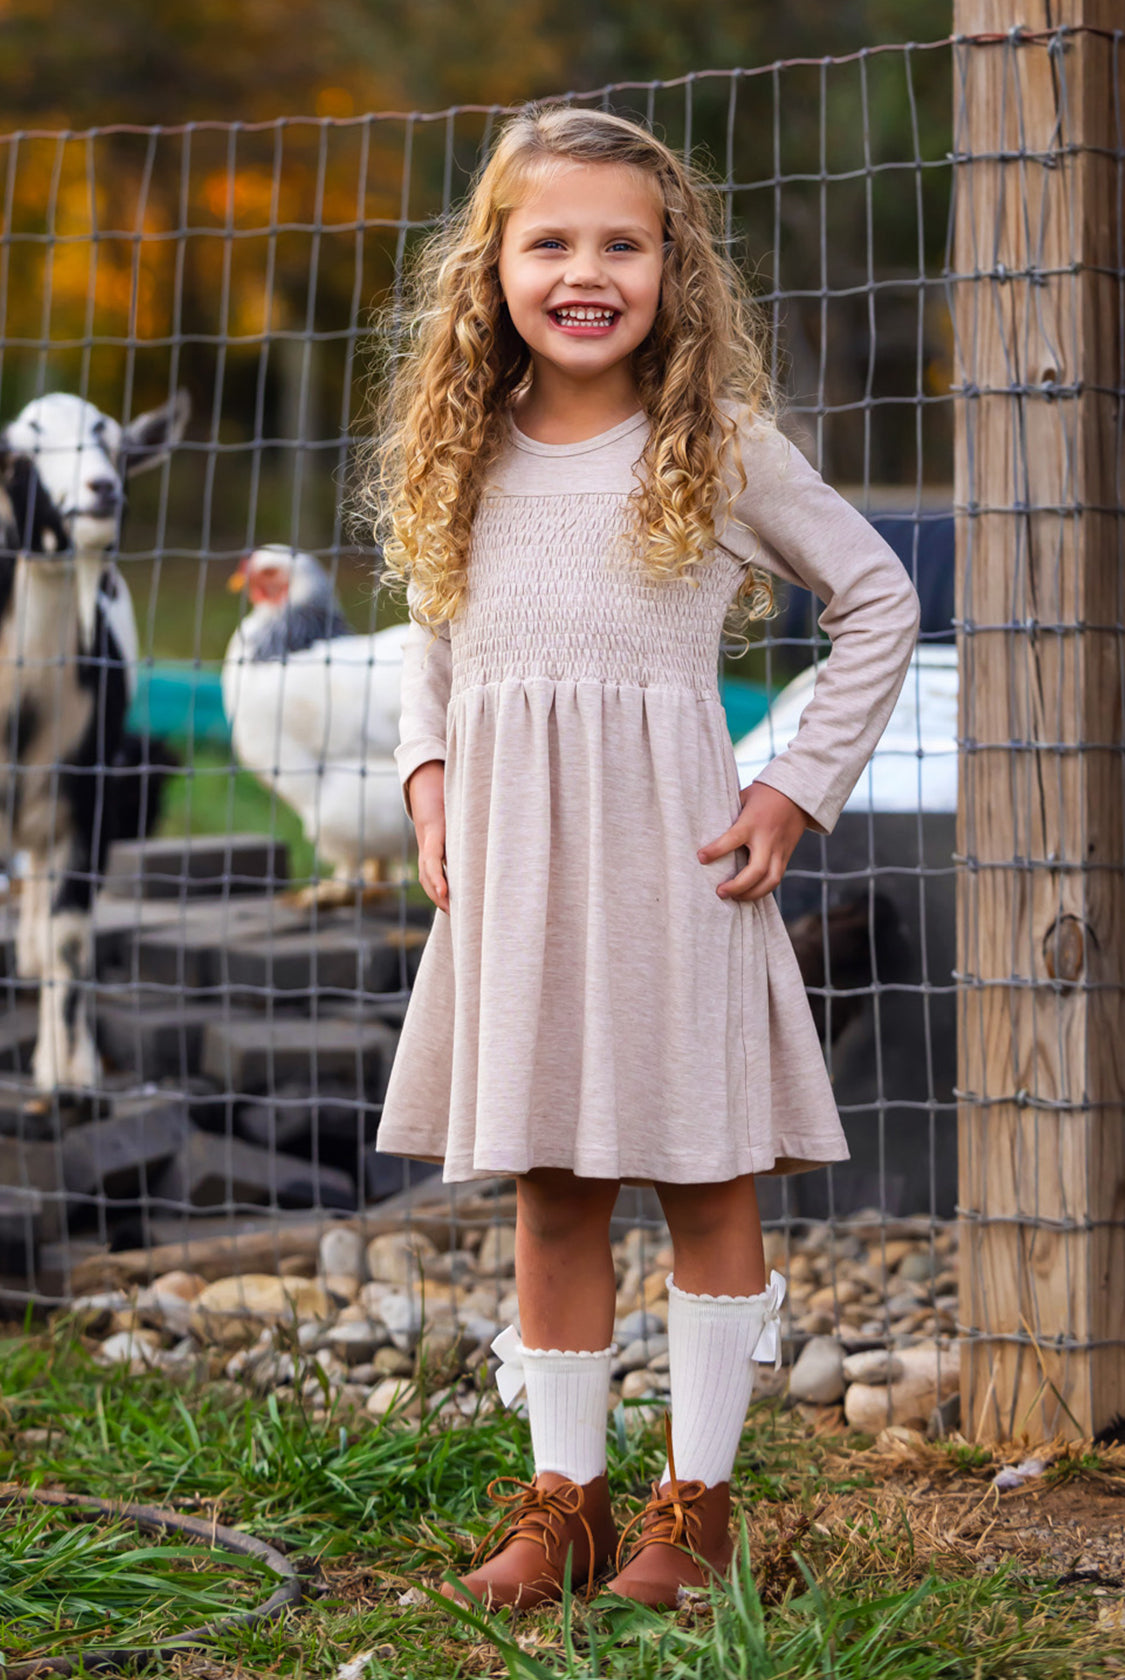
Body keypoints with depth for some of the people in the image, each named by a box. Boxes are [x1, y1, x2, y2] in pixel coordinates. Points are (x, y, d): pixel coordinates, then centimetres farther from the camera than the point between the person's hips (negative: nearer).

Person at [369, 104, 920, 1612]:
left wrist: (800, 791, -2)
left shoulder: (721, 446, -3)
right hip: (510, 855, 4)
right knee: (547, 1189, 10)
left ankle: (699, 1499, 16)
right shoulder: (470, 457, 7)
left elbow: (879, 602, 4)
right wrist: (427, 772, 9)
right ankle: (562, 1497, 20)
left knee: (705, 1179, 5)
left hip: (667, 850, -3)